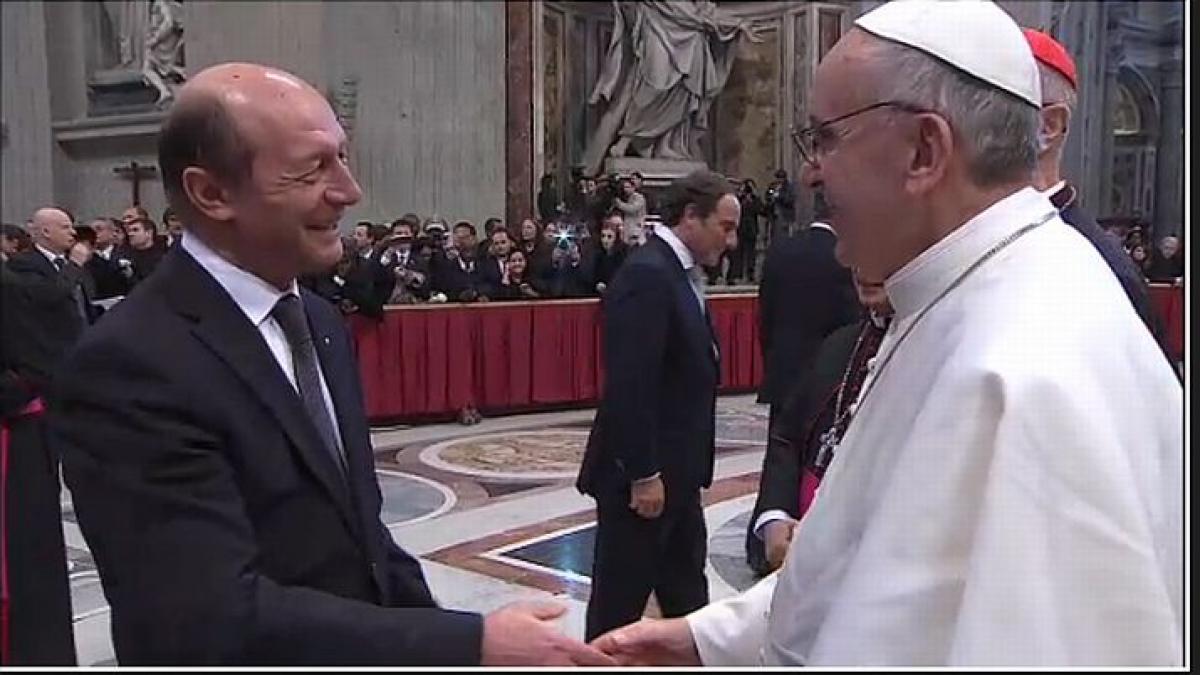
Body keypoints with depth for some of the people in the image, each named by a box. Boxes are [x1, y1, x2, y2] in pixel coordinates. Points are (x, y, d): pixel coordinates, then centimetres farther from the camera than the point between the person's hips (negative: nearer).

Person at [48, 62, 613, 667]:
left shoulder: (319, 322, 2)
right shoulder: (131, 364, -24)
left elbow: (354, 530, 8)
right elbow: (222, 622, -31)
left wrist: (426, 616, -4)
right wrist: (472, 645, -31)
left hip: (367, 639, 7)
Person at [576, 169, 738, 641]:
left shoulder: (680, 274, 11)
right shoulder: (647, 274, -19)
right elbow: (629, 385, -24)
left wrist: (685, 470, 15)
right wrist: (643, 475, -21)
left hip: (675, 472, 10)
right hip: (639, 475, -10)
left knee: (687, 594, 19)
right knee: (620, 600, 5)